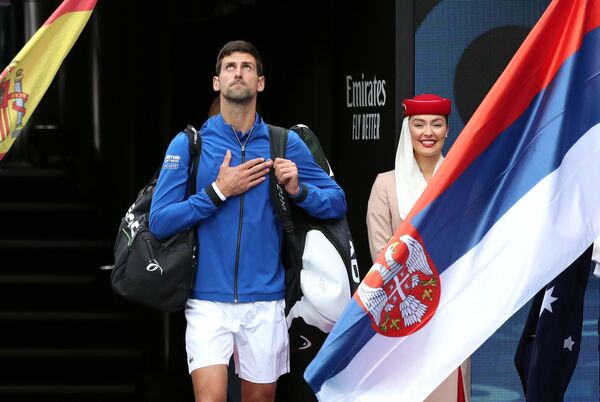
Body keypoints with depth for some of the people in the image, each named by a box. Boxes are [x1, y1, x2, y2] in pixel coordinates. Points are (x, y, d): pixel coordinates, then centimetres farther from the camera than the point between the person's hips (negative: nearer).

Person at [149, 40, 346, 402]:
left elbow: (337, 202, 6)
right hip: (208, 300, -2)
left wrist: (298, 191, -13)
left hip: (265, 301, 2)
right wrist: (218, 192, -14)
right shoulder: (188, 144, 0)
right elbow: (160, 222, -6)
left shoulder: (286, 144, 4)